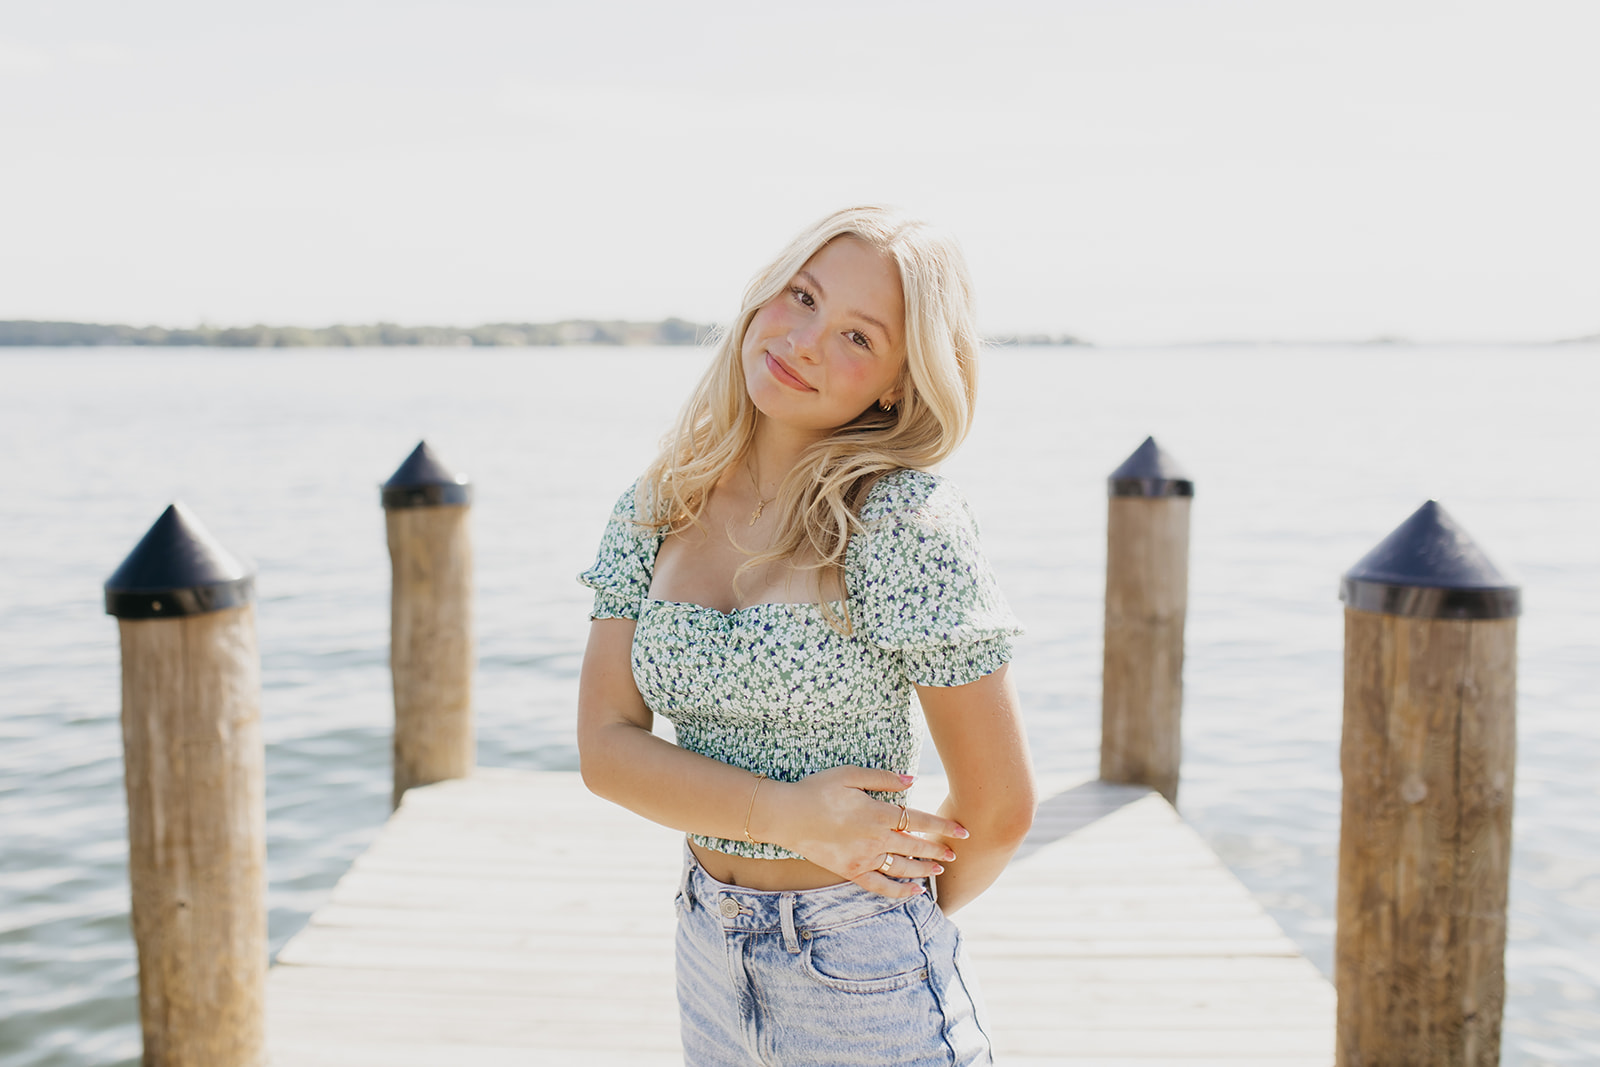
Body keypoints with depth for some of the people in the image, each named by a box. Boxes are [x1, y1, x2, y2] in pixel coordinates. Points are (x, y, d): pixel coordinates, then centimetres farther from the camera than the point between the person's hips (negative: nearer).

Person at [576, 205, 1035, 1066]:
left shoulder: (905, 524, -19)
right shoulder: (658, 510, -3)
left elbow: (999, 807, -14)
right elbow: (606, 745, -6)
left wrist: (896, 916, 2)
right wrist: (784, 813, -19)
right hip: (706, 963, 5)